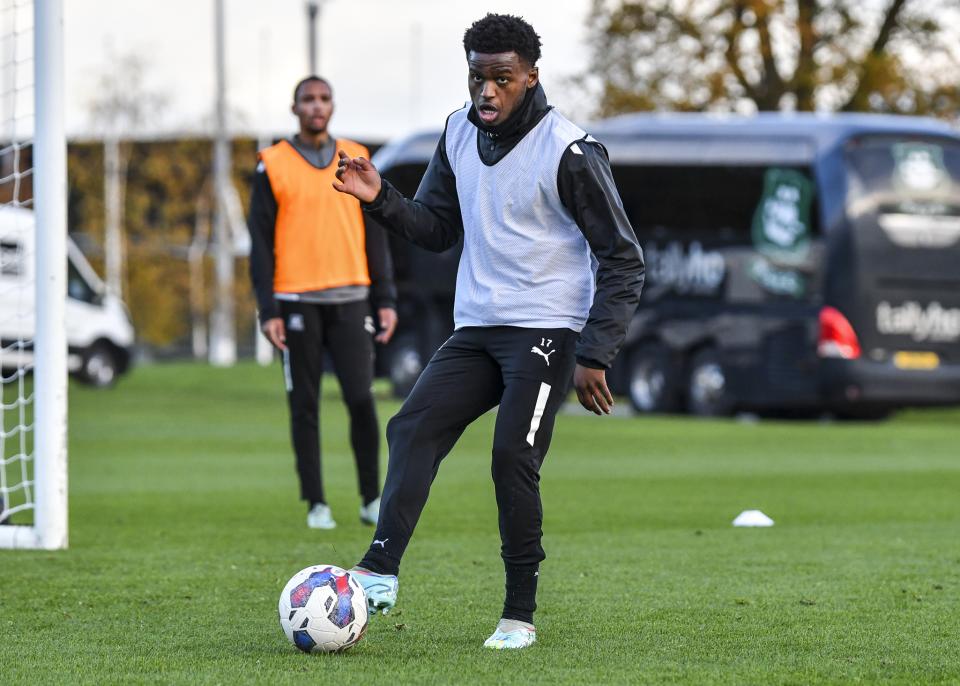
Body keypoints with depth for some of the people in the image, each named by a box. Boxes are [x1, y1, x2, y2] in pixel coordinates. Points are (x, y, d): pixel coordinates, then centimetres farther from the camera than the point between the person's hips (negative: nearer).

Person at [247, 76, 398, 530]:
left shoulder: (356, 160, 10)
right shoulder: (273, 165, 3)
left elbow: (375, 234, 12)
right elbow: (261, 241, 1)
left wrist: (386, 299, 5)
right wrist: (268, 311, -6)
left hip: (349, 299, 1)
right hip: (297, 301, -1)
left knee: (361, 398, -7)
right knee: (304, 404, 2)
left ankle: (372, 499, 5)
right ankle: (316, 504, 8)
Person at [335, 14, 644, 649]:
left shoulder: (568, 151, -13)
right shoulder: (460, 132, 7)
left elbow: (623, 259, -10)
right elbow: (438, 228, 17)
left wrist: (595, 357, -15)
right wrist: (381, 199, -3)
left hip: (546, 332, -6)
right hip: (475, 328, 6)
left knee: (512, 458, -15)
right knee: (413, 429, -13)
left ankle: (521, 615, -4)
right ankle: (380, 573, -24)